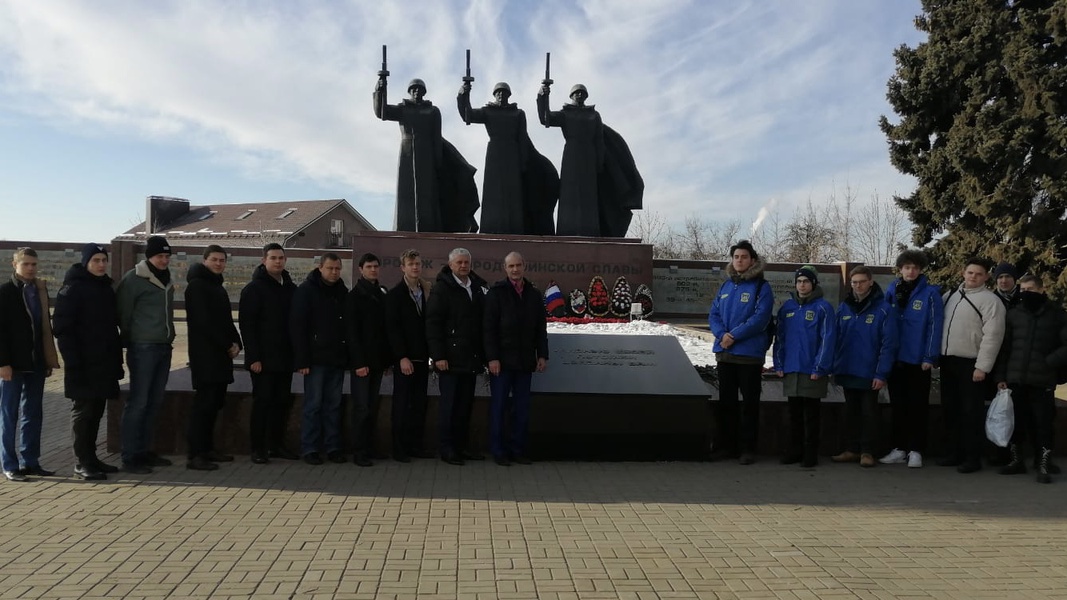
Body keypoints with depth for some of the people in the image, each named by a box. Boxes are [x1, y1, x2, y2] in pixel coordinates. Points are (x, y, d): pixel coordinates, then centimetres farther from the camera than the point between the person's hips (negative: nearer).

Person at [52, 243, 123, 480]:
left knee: (96, 411, 12)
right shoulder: (73, 288, -8)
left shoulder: (106, 287, 14)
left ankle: (91, 457, 21)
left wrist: (117, 359, 14)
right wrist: (73, 362, -18)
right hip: (84, 364, -7)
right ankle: (82, 463, 6)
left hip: (104, 363, 7)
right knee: (82, 411, -1)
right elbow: (62, 327, -12)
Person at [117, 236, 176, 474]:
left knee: (154, 402, 11)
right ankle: (130, 457, 0)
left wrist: (169, 336, 15)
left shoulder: (166, 279, 15)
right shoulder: (134, 278, -8)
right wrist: (130, 338, -3)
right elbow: (123, 313, -8)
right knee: (138, 402, -6)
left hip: (164, 347, 8)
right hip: (143, 347, -8)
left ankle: (144, 451, 21)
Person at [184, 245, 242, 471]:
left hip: (221, 354, 9)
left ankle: (207, 448, 19)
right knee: (204, 401, -11)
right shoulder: (197, 285, -8)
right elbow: (204, 321, -16)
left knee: (214, 402, 11)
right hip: (205, 354, -9)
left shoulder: (217, 287, 21)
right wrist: (227, 345, -13)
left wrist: (236, 342, 5)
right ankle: (195, 455, -10)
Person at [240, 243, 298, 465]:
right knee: (262, 402, -1)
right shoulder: (254, 288, -5)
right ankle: (258, 448, 7)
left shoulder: (291, 288, 13)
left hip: (285, 358, 6)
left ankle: (277, 445, 19)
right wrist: (253, 357, -17)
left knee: (283, 402, 9)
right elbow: (246, 325, -11)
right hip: (263, 359, -6)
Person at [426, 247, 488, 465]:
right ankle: (446, 448, 8)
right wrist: (438, 356, -16)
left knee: (466, 404, 10)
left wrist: (484, 355, 12)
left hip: (471, 359, 6)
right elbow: (433, 324, -10)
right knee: (449, 404, -1)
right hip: (451, 359, -6)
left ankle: (461, 445, 20)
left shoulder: (477, 288, 14)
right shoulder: (441, 288, -5)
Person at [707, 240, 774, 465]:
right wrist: (721, 334, -11)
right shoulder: (726, 286, 11)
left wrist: (734, 335, -19)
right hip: (724, 353, 6)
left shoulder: (761, 287, -6)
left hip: (750, 354, -5)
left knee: (750, 403, 4)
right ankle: (725, 446, 21)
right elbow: (713, 314, 7)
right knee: (725, 401, 12)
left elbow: (760, 318, -16)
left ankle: (747, 448, 12)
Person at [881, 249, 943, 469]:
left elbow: (935, 326, -9)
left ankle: (915, 450, 12)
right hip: (895, 358, 4)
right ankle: (899, 449, 19)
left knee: (917, 406, 5)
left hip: (918, 360, -4)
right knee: (897, 406, 11)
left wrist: (930, 357, -14)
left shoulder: (930, 293, -6)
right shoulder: (891, 291, 5)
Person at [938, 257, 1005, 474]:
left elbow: (992, 336, -13)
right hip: (947, 360, 6)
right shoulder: (950, 295, 13)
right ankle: (954, 453, 23)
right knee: (950, 409, 12)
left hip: (971, 364, -6)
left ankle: (972, 457, 9)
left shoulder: (990, 300, -7)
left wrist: (982, 367, -18)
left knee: (971, 412, 0)